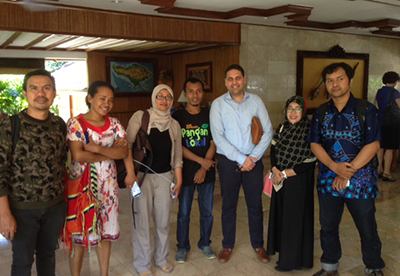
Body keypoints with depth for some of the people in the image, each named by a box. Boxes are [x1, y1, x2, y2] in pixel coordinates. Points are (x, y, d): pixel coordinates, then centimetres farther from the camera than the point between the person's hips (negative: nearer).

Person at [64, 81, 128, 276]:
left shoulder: (114, 124, 4)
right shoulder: (75, 123, -10)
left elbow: (124, 152, -7)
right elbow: (78, 156, -21)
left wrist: (97, 148, -19)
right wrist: (111, 152, -13)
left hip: (108, 185, 5)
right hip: (82, 186, -4)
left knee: (106, 230, 14)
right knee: (80, 233, 7)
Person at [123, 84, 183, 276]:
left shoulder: (174, 125, 8)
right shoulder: (139, 117, -4)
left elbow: (177, 155, 9)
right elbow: (127, 145, -9)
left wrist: (179, 180, 6)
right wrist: (130, 173, -17)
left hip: (165, 176, 3)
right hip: (141, 175, -3)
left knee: (163, 220, 10)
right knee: (141, 221, 3)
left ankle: (161, 258, 32)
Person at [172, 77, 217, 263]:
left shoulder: (209, 115, 1)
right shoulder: (177, 117, -3)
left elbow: (213, 144, -1)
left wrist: (203, 169, -9)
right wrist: (201, 160, -14)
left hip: (207, 171, 2)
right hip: (186, 171, -1)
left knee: (207, 212, 12)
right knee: (183, 213, 8)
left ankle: (205, 243, 33)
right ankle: (182, 247, 27)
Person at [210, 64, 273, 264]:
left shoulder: (255, 101, 0)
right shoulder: (218, 104, -5)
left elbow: (268, 131, -1)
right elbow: (218, 137, -12)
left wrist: (253, 158, -9)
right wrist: (241, 159, -14)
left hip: (253, 160, 1)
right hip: (228, 161, -1)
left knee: (255, 205, 11)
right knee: (229, 206, 11)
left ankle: (258, 245, 30)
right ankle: (227, 245, 29)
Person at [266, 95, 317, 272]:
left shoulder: (309, 131, -13)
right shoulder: (282, 128, 5)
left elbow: (310, 162, -16)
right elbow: (273, 151, 8)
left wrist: (286, 173, -15)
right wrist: (275, 170, -9)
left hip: (299, 180, -6)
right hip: (280, 178, 6)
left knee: (296, 216, 2)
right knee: (280, 213, 15)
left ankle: (292, 260, 18)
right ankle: (282, 249, 34)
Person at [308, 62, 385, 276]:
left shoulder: (367, 110, -6)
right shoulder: (321, 113, 4)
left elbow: (373, 145, -12)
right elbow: (314, 144, 1)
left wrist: (348, 172, -17)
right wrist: (335, 166, -15)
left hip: (360, 182, -3)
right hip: (328, 181, 3)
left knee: (368, 231, 9)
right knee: (328, 227, 15)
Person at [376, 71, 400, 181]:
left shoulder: (379, 92, 9)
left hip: (381, 122, 7)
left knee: (381, 147, 14)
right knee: (390, 148, -3)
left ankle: (379, 169, 20)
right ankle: (386, 173, -3)